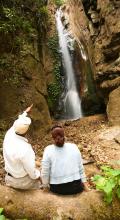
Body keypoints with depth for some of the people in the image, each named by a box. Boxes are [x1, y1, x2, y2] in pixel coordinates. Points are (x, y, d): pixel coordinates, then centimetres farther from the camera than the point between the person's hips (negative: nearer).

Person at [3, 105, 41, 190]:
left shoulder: (9, 135, -17)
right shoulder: (25, 149, -36)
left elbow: (16, 125, 5)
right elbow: (31, 171, -24)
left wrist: (25, 112, 18)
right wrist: (38, 176, -2)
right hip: (23, 181, -6)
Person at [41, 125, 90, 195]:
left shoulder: (48, 150, -13)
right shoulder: (74, 147, -7)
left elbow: (45, 172, -8)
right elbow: (81, 168, 1)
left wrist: (45, 186, 8)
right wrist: (84, 182, 13)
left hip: (57, 188, -1)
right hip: (76, 186, 1)